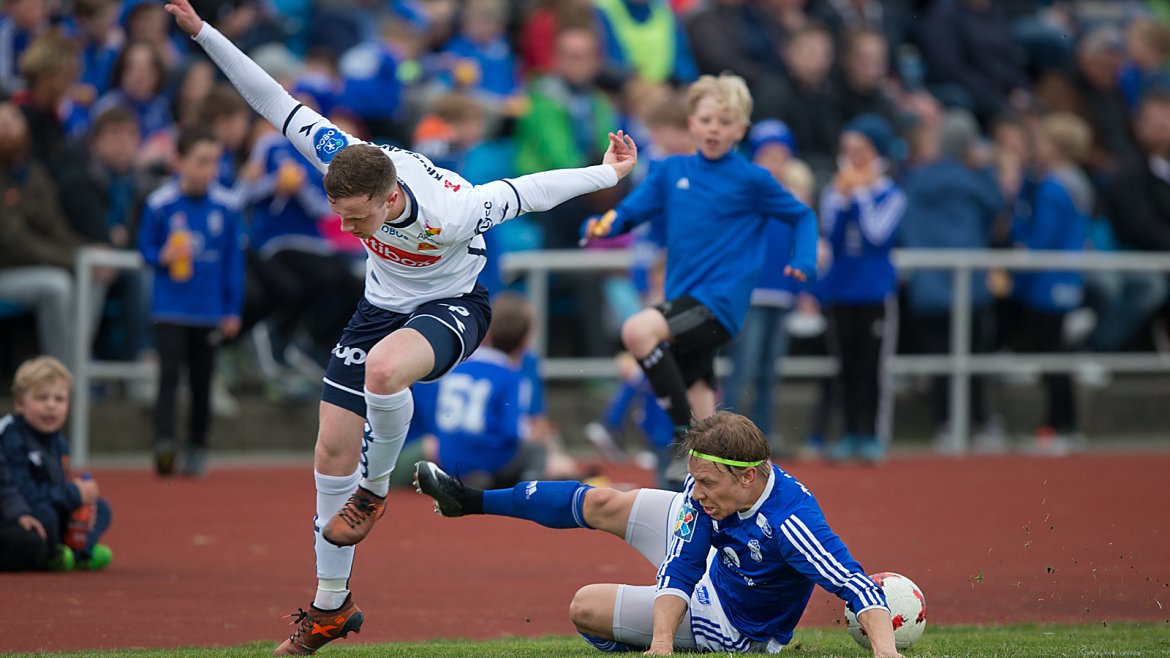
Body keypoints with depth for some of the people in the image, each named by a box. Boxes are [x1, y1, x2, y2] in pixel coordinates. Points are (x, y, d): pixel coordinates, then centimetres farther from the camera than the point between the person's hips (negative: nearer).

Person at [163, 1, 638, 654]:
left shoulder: (450, 213, -36)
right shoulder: (345, 161, -26)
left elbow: (526, 191, -20)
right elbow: (279, 103, -18)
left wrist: (608, 173, -5)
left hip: (453, 307, -5)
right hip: (384, 305, 5)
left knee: (382, 369, -39)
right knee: (332, 454, 2)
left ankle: (375, 491, -11)